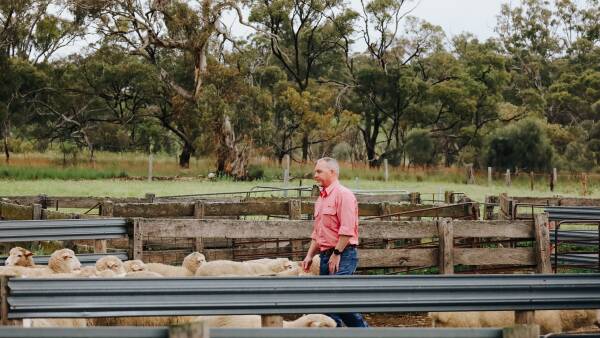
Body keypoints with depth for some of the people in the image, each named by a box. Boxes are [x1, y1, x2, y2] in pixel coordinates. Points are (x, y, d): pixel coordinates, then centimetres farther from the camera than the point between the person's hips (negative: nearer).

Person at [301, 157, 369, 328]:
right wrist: (310, 255, 17)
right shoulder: (321, 198, 19)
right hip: (326, 256, 9)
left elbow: (347, 230, -18)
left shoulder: (343, 194, -10)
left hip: (343, 255, -9)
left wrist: (336, 254, -19)